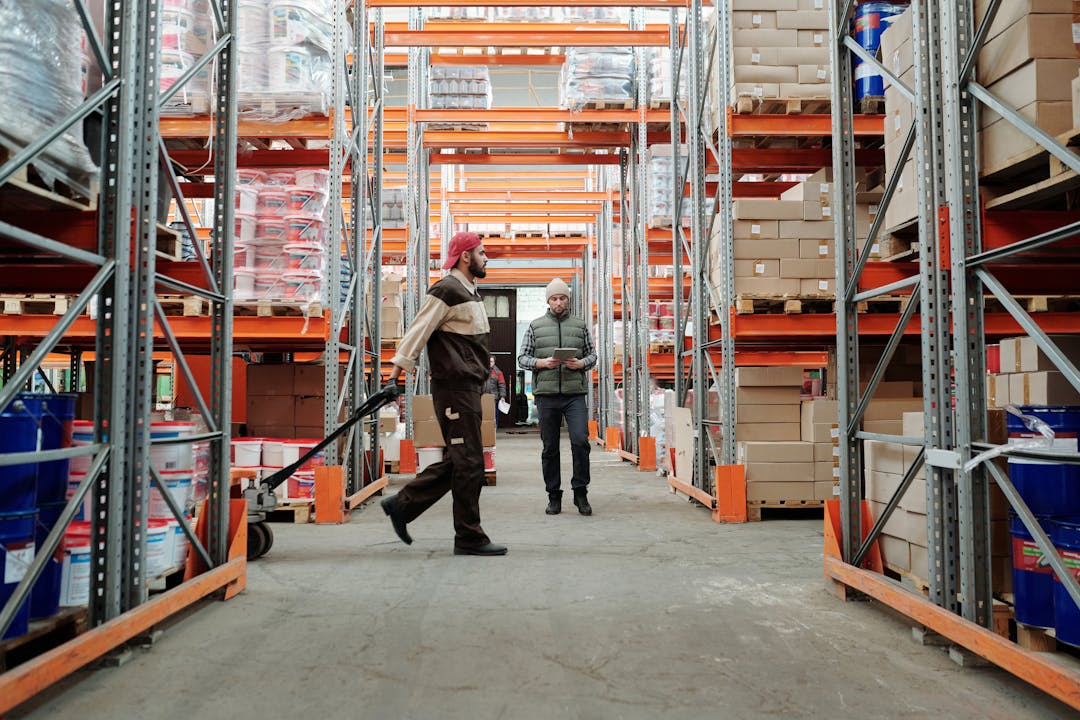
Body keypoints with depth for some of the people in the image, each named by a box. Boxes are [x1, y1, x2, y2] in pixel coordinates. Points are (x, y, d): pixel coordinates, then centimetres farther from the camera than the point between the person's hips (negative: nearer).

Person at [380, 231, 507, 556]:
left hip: (468, 387, 10)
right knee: (468, 463, -5)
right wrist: (397, 370, -19)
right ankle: (469, 537, 4)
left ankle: (402, 504, 20)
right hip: (455, 387, -10)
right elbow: (418, 331, -15)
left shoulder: (470, 292, 20)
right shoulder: (446, 290, -10)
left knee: (457, 461, 12)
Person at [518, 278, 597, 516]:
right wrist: (542, 363, -10)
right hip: (546, 395, 0)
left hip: (575, 393, 0)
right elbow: (522, 357, 8)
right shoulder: (535, 326, 10)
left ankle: (580, 492, 3)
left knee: (580, 440, -12)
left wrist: (581, 363, -7)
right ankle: (554, 496, 15)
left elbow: (592, 355, 14)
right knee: (550, 447, 5)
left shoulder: (580, 326, 12)